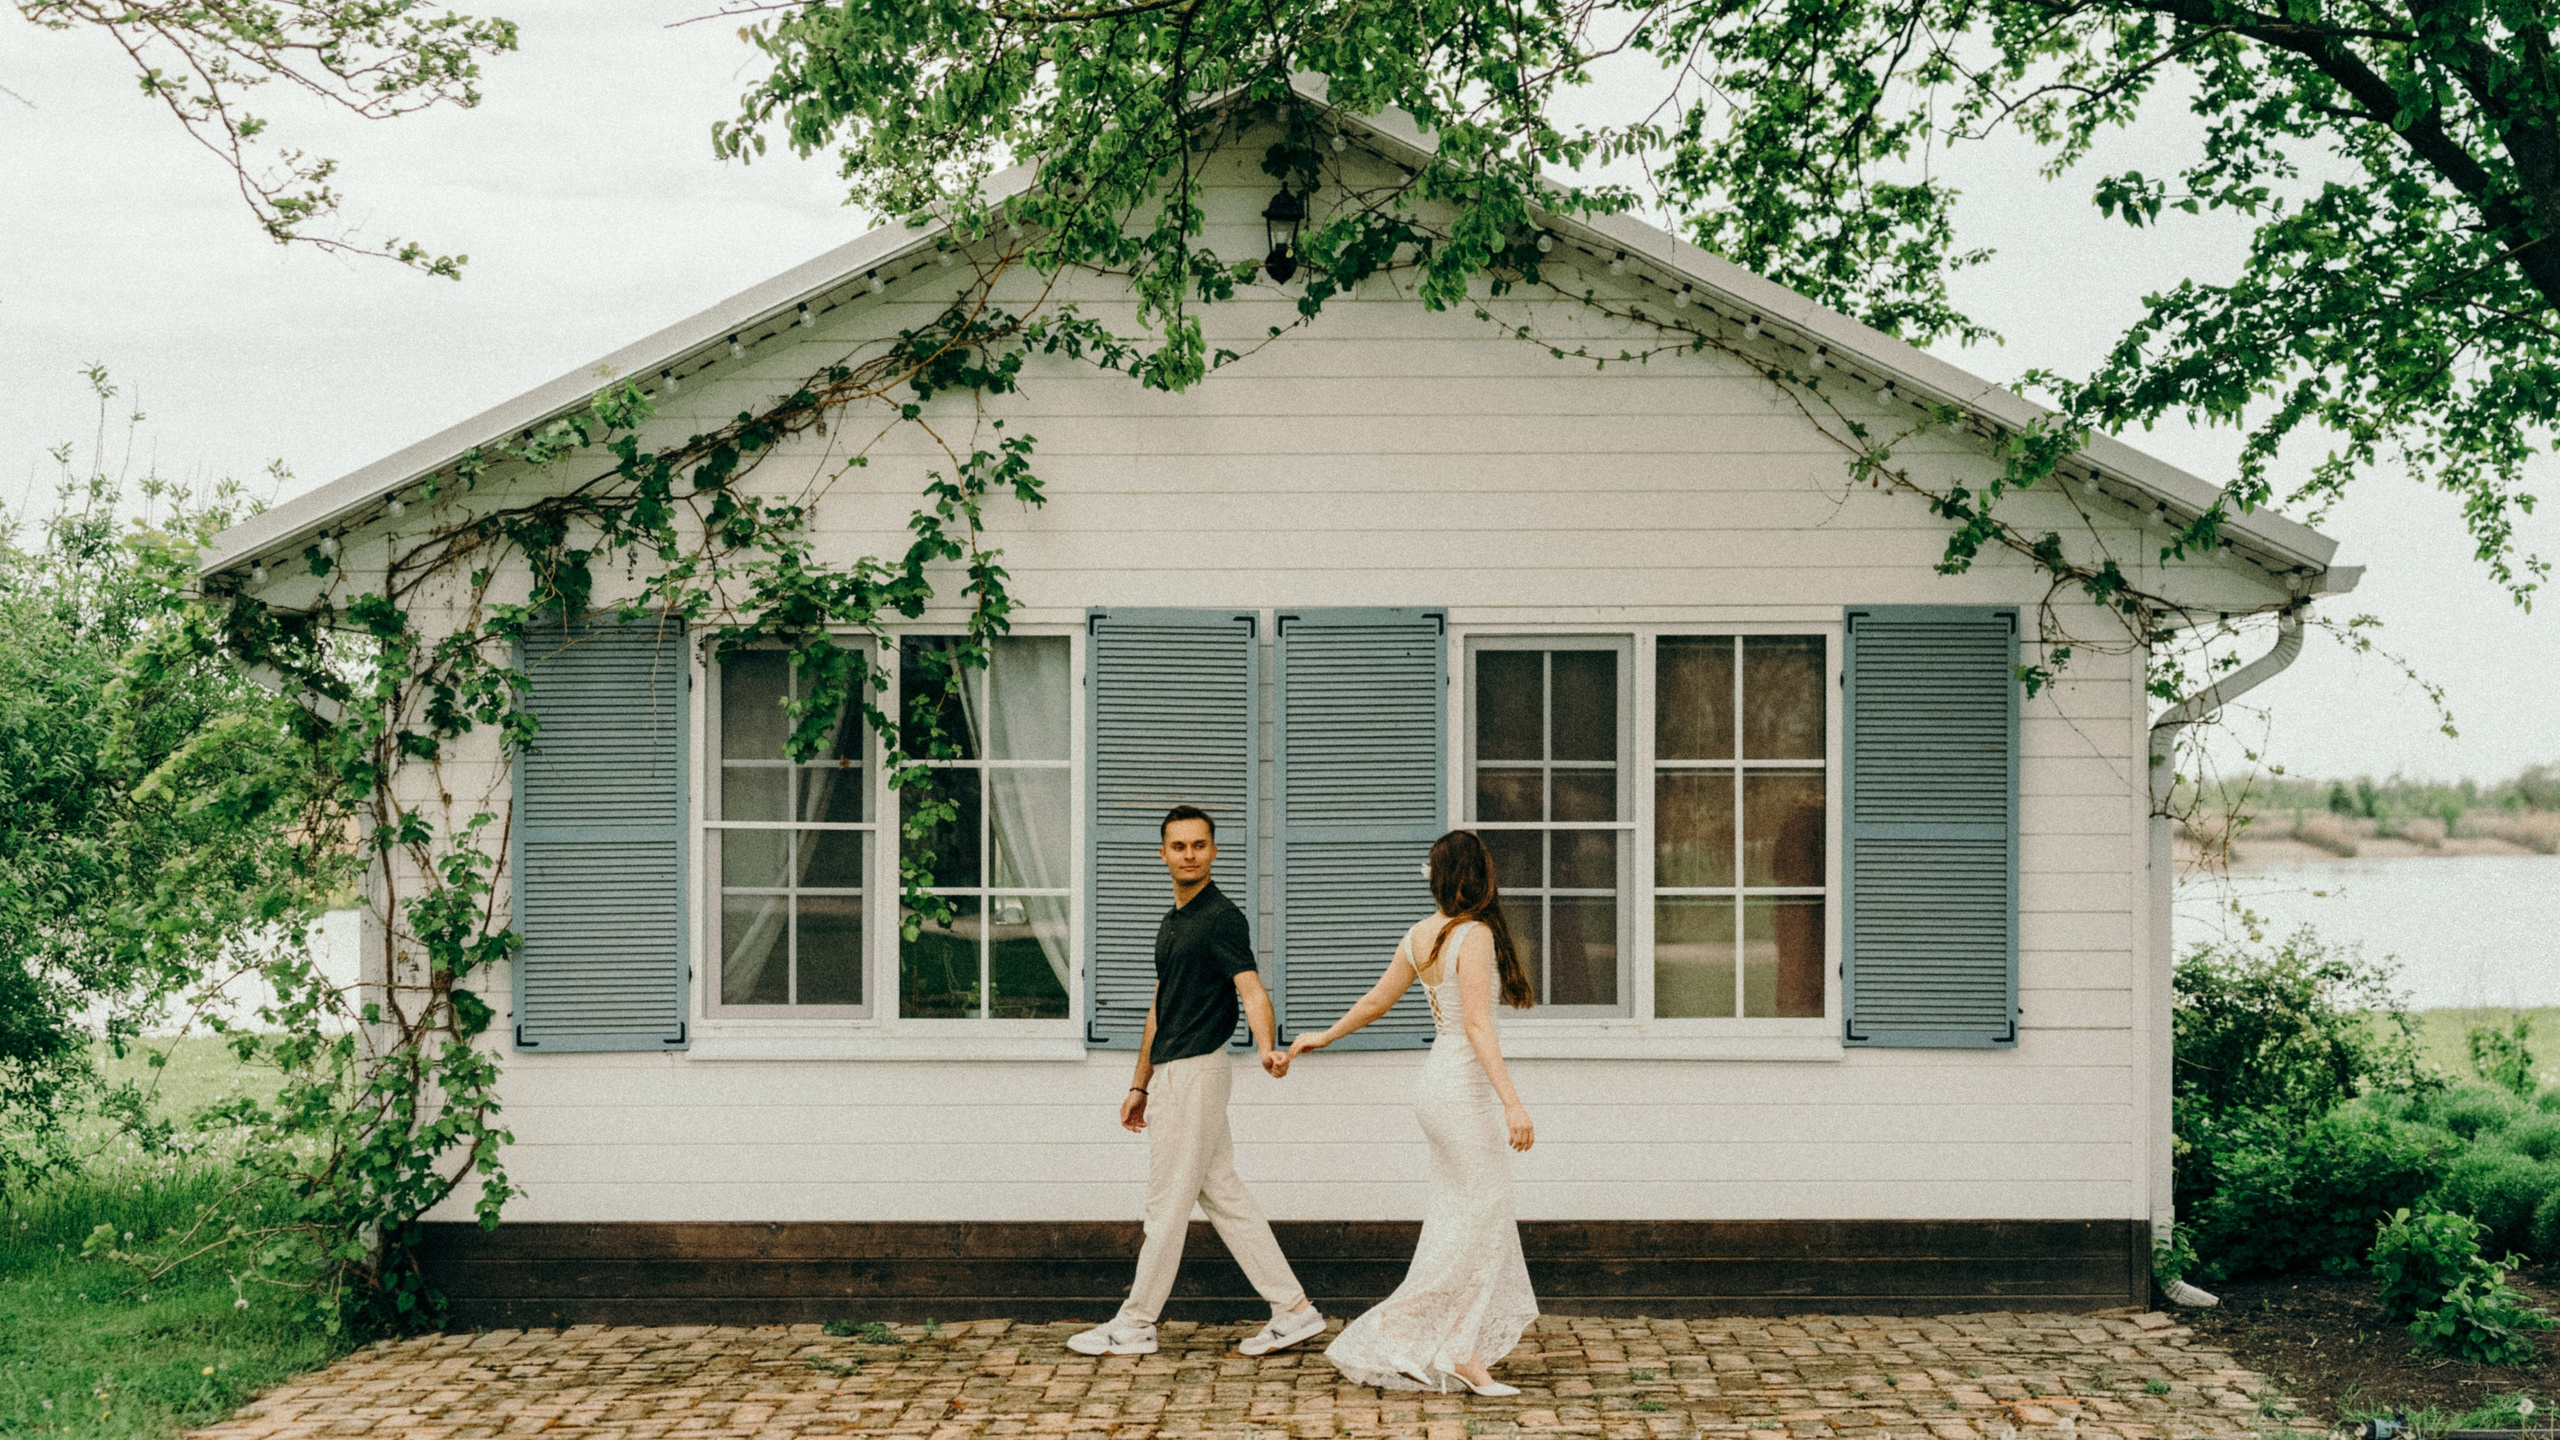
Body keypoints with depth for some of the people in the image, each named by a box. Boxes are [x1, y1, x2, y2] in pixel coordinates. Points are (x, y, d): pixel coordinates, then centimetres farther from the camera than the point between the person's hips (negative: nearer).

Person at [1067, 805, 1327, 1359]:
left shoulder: (1222, 918, -11)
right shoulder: (1172, 923, 17)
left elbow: (1252, 990, -23)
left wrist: (1266, 1047, -41)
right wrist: (1140, 1085, 23)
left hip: (1196, 1071, -10)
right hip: (1173, 1074, 10)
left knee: (1167, 1204, -1)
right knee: (1224, 1196, 9)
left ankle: (1134, 1326, 7)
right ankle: (1293, 1309, 11)